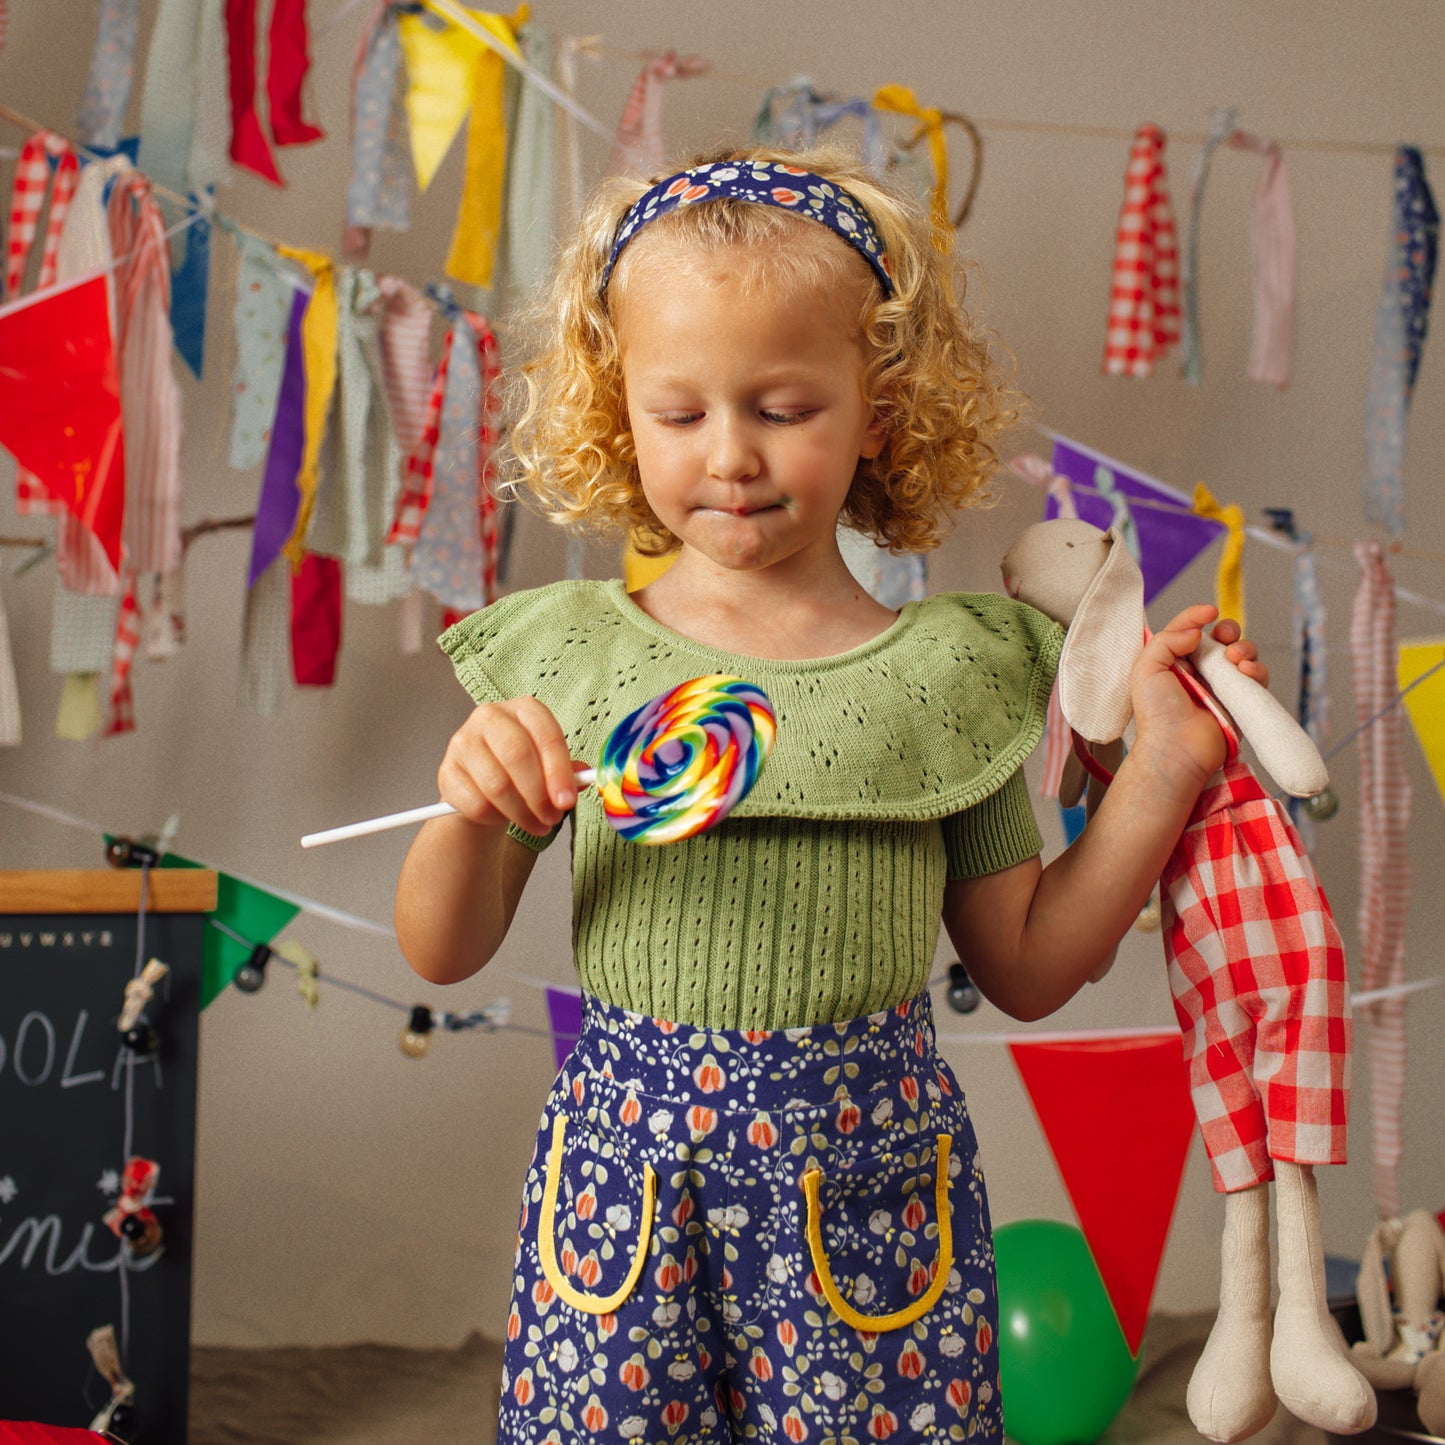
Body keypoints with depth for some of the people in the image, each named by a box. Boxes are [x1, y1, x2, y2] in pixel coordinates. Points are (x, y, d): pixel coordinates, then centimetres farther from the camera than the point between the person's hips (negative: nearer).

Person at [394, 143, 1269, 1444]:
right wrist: (474, 815, -16)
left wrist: (1164, 772, -1)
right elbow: (442, 954, 4)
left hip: (874, 1174, 0)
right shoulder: (566, 655, 0)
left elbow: (1026, 968, 7)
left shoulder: (948, 668, 1)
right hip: (633, 1167, 0)